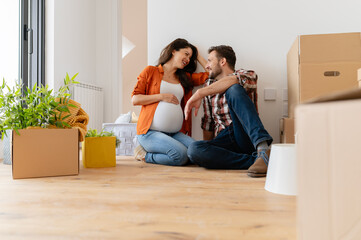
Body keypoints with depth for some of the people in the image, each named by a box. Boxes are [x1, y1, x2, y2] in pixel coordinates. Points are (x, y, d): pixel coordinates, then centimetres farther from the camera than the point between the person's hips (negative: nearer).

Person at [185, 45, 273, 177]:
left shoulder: (246, 74, 8)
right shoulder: (209, 85, 23)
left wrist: (200, 93, -20)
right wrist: (207, 152, 13)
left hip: (246, 137, -3)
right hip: (224, 140, 4)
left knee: (233, 89, -26)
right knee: (194, 149, -29)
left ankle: (263, 148, -42)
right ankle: (255, 160, -30)